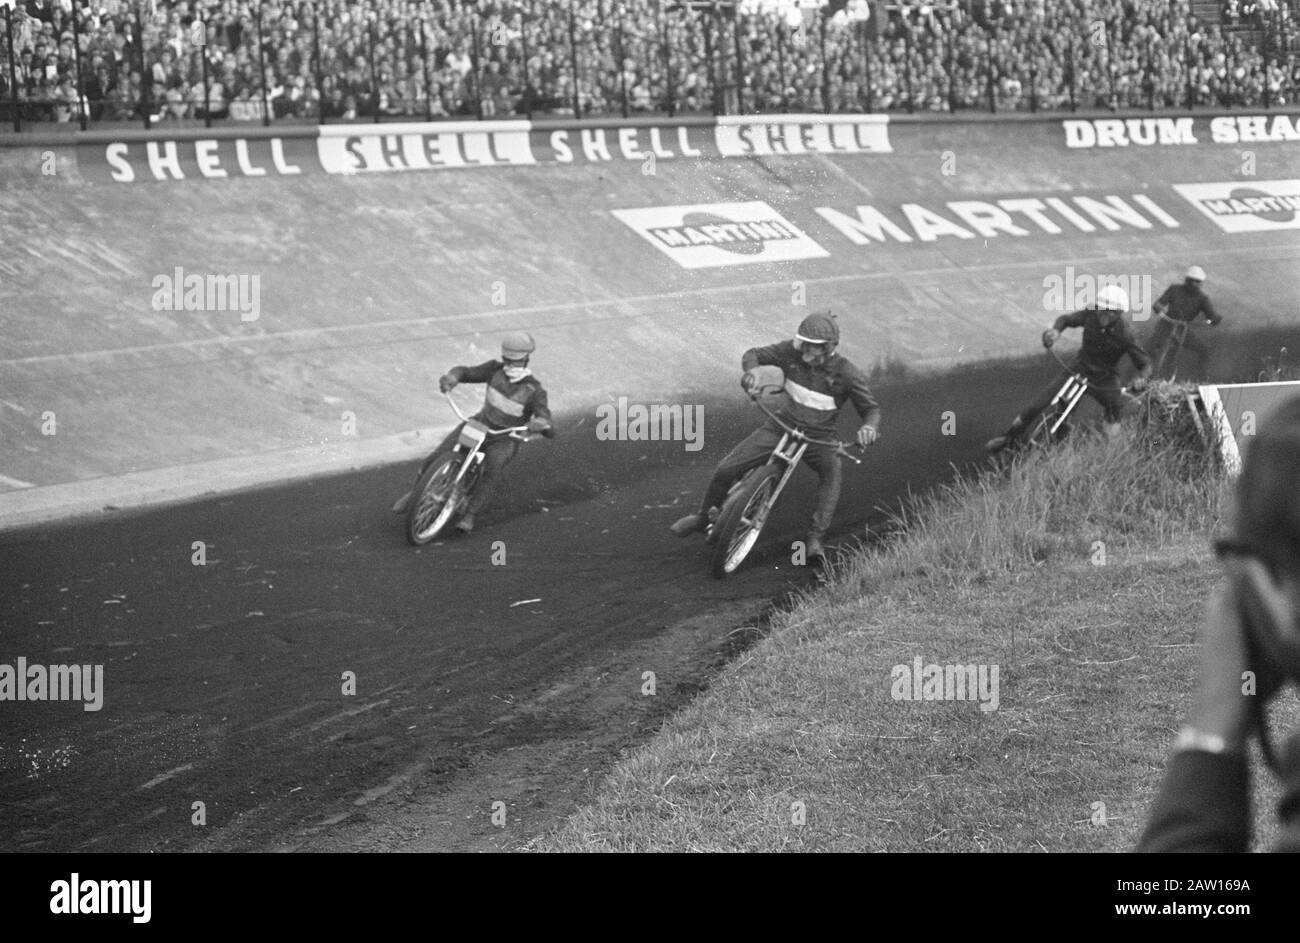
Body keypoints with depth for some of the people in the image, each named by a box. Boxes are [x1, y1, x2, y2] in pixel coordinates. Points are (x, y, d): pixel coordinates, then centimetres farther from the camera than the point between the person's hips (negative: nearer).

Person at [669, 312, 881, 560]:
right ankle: (703, 517, 20)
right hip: (781, 428, 2)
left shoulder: (847, 374, -17)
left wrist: (868, 426, -33)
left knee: (832, 470, -37)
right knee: (726, 469, -8)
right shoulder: (792, 352, -11)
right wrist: (750, 370, -25)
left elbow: (871, 409, -9)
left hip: (818, 438, -2)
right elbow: (754, 354, 0)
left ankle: (815, 538, -37)